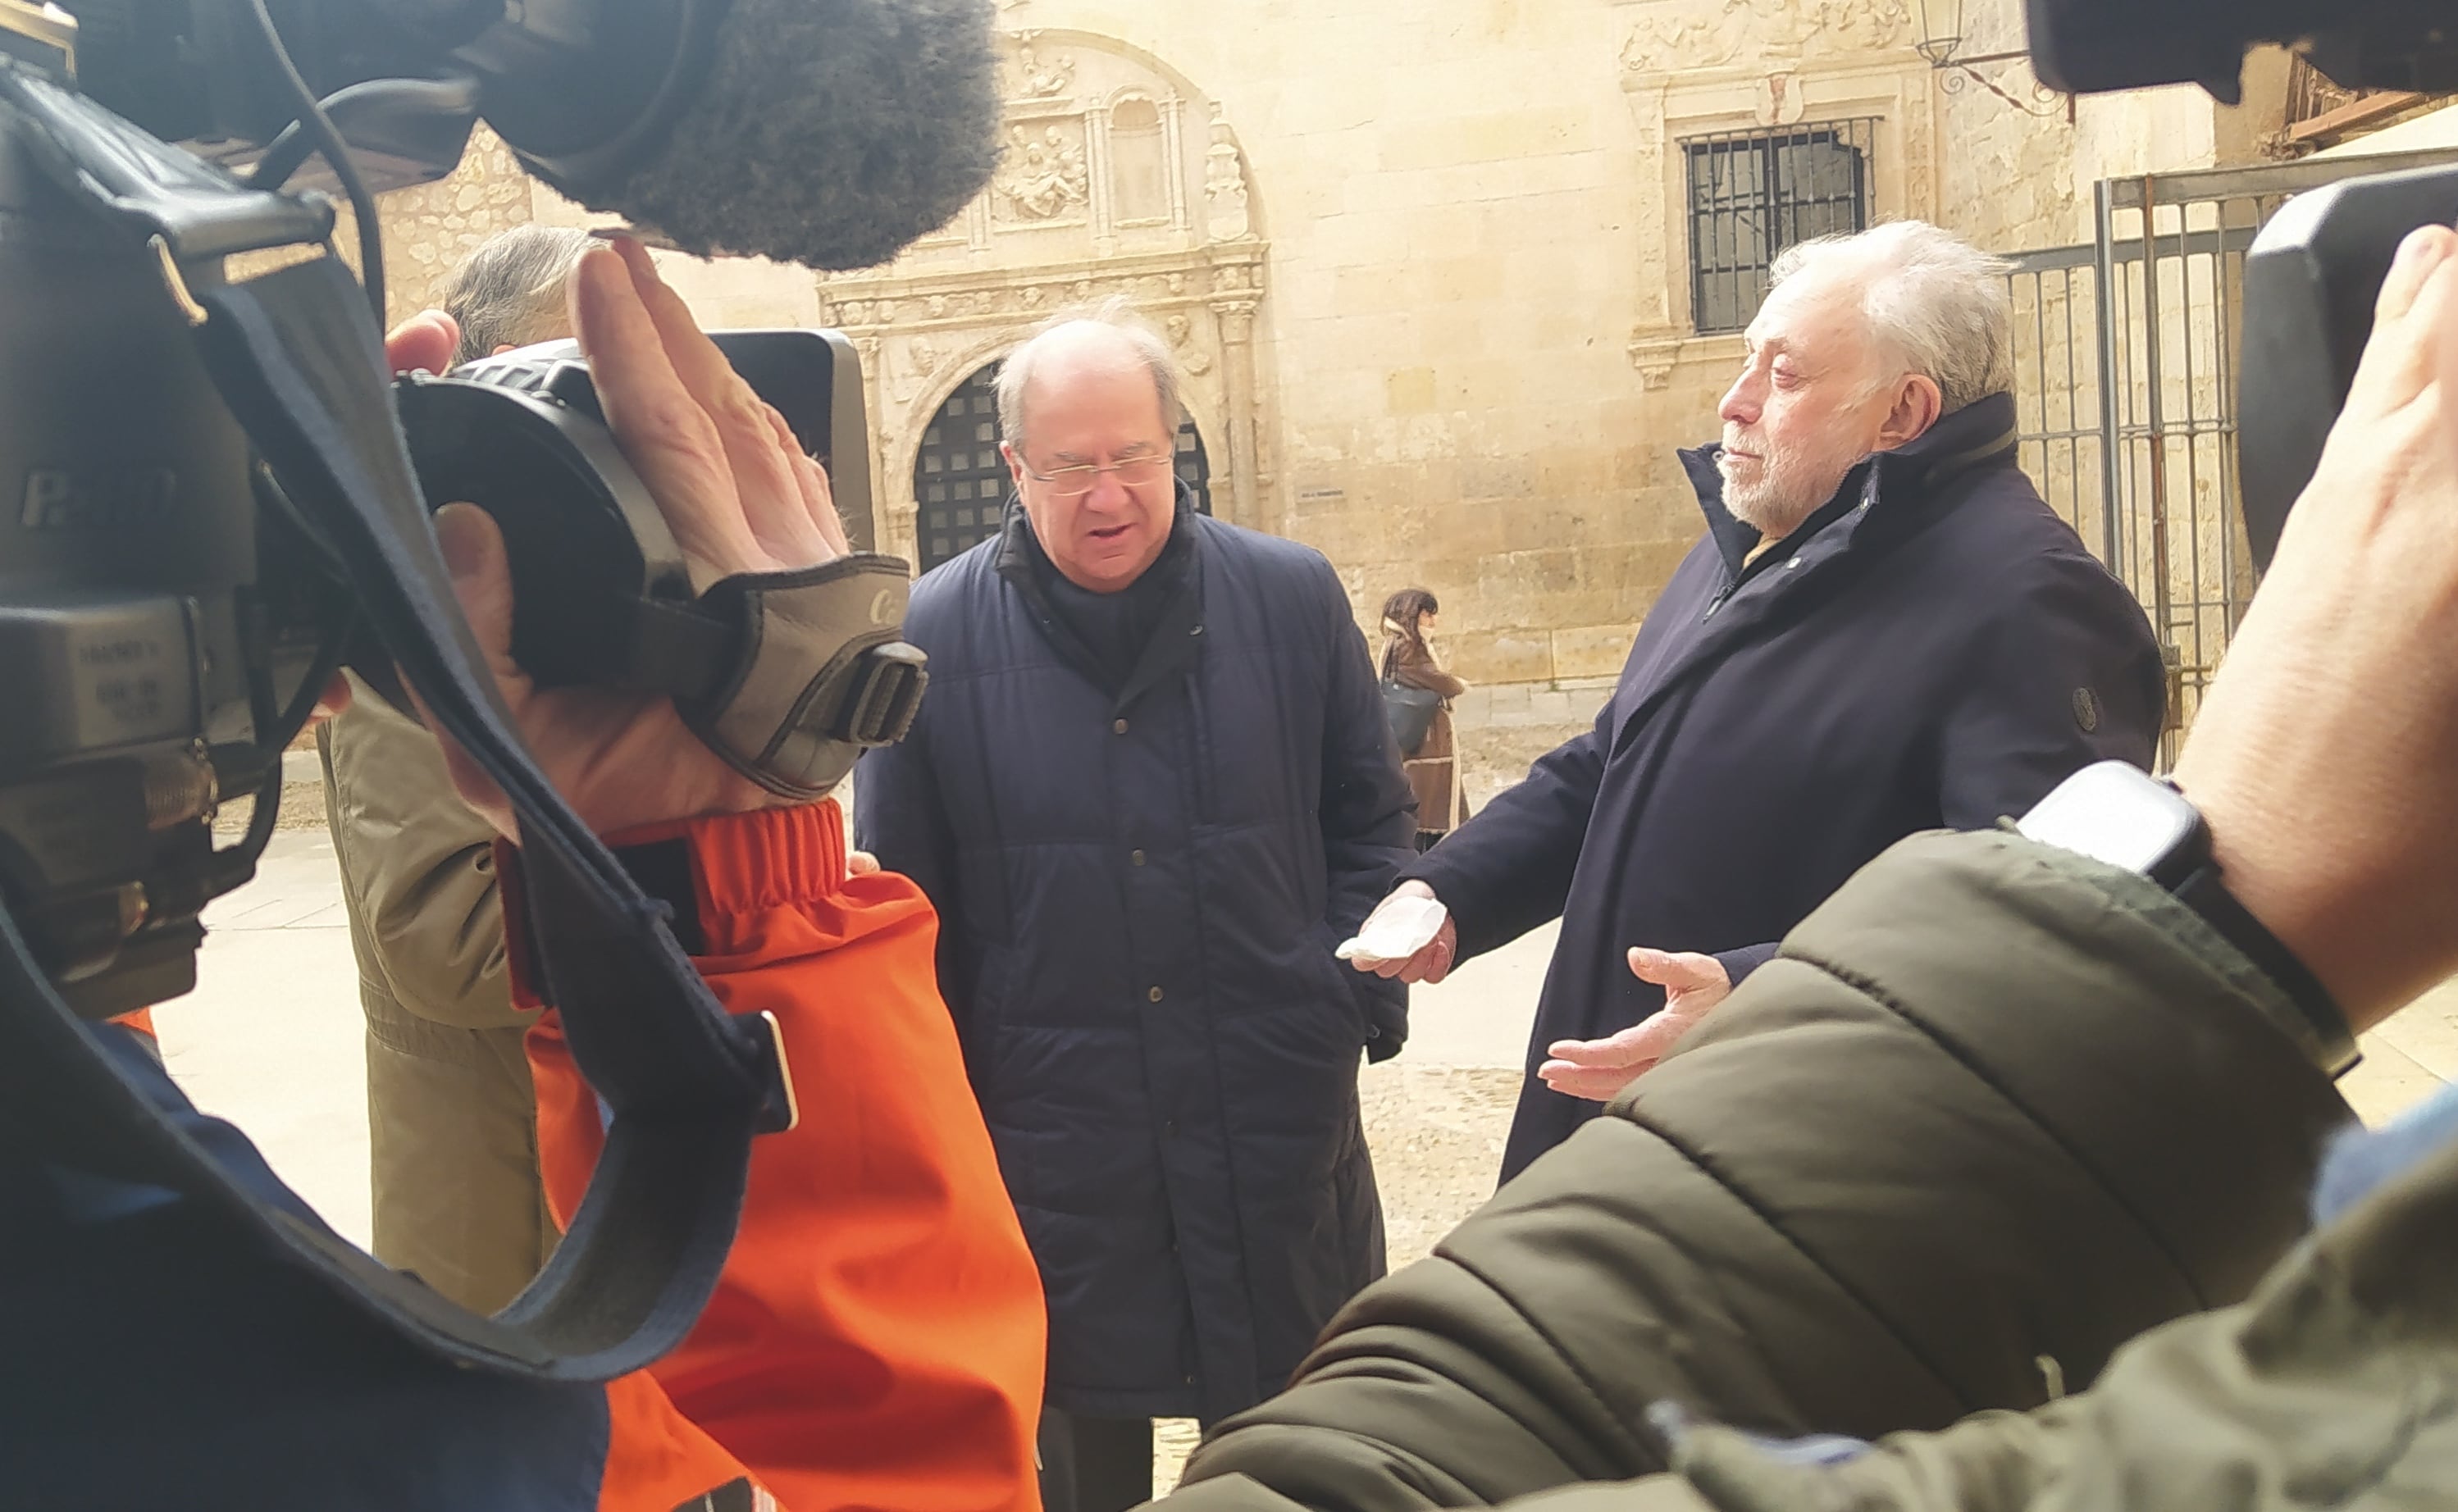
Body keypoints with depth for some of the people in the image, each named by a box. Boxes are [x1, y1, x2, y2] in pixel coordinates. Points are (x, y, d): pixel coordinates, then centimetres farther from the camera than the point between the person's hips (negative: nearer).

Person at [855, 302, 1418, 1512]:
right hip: (1050, 1138, -1)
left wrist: (1359, 997, -2)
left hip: (1277, 1125, 1)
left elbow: (1370, 821, 8)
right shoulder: (934, 636, -6)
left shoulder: (1293, 599, -2)